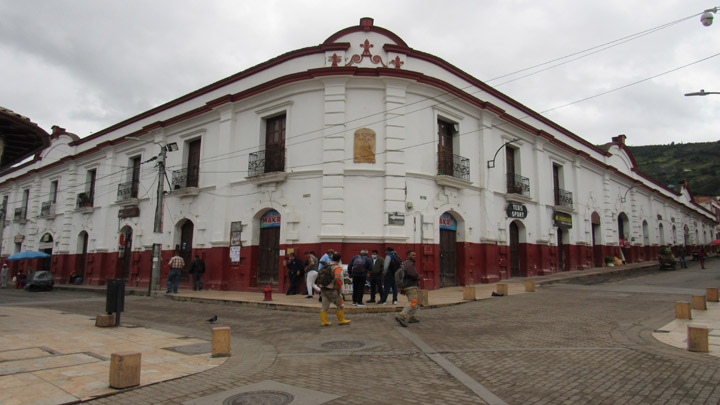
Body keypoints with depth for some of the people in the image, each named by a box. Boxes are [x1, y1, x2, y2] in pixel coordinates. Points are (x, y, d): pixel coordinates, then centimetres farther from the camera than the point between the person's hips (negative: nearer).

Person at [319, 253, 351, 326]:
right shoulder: (337, 268, -12)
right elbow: (338, 278, -27)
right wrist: (340, 288, -14)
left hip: (323, 289, 7)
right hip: (332, 290, -7)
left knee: (325, 306, 11)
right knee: (340, 304, 8)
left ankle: (323, 321, 12)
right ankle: (341, 320, 15)